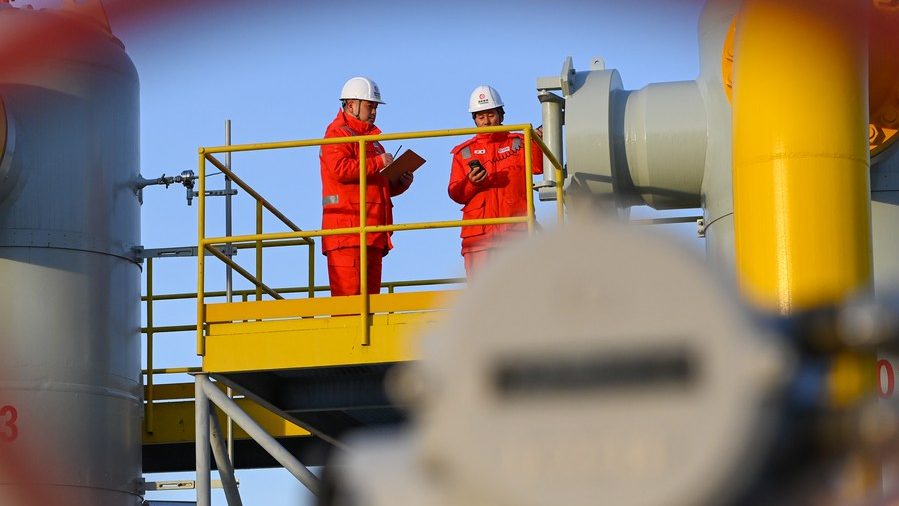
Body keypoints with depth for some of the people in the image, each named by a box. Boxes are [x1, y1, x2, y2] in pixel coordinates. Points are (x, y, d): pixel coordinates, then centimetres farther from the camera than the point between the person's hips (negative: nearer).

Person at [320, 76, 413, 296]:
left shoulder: (371, 138, 29)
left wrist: (400, 183, 12)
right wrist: (378, 162, -12)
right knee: (348, 295, -14)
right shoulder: (338, 133, 0)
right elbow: (340, 169, -19)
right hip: (347, 229, -9)